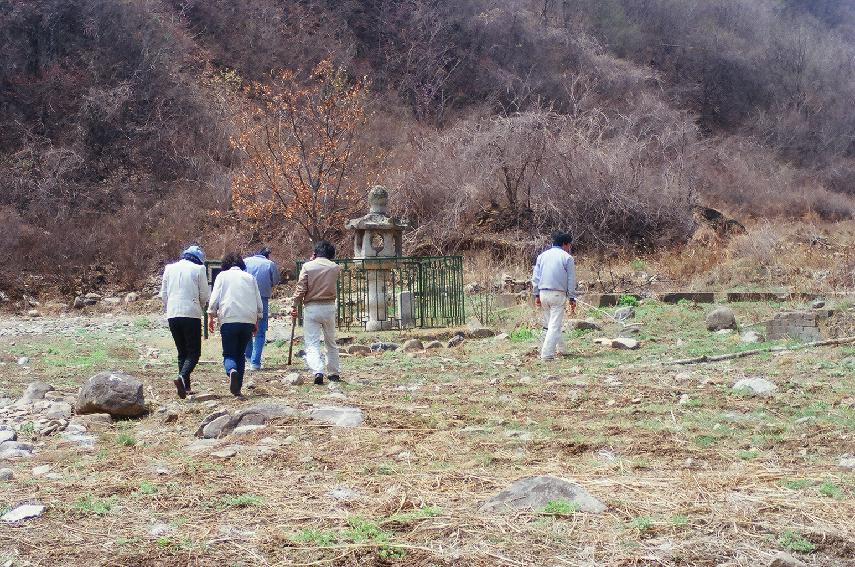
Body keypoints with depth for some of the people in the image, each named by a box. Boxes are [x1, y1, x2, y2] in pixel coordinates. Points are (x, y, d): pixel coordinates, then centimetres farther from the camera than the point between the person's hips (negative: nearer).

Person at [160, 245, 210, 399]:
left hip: (172, 315, 5)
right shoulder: (199, 269, -2)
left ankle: (186, 387, 11)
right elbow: (205, 296, 0)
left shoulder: (170, 268, 11)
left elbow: (163, 294, 13)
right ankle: (182, 377, -26)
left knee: (182, 352, 15)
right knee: (194, 352, -1)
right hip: (191, 314, -5)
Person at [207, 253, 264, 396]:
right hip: (248, 320, 3)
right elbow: (259, 303, 15)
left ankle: (232, 371, -31)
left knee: (229, 354, 2)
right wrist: (256, 321, 23)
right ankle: (237, 387, 5)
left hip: (228, 320, -3)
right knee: (241, 354, 13)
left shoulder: (222, 276, 9)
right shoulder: (250, 278, 17)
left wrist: (211, 317, 6)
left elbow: (214, 299, -1)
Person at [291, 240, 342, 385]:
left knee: (312, 344, -4)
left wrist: (295, 306, -1)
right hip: (329, 307, 3)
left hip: (311, 308, -3)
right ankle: (333, 373, 24)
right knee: (331, 343, 18)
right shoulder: (335, 267, 1)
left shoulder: (308, 266, -5)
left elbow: (301, 288, -10)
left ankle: (318, 372, -23)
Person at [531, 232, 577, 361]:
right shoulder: (567, 258, -2)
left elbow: (535, 277, 10)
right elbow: (571, 281, -3)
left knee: (552, 323, 19)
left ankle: (562, 348, 28)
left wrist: (537, 295, 13)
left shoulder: (542, 256, 11)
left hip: (543, 293, 5)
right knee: (555, 325, -4)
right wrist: (572, 299, 2)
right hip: (558, 294, -5)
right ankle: (546, 354, -10)